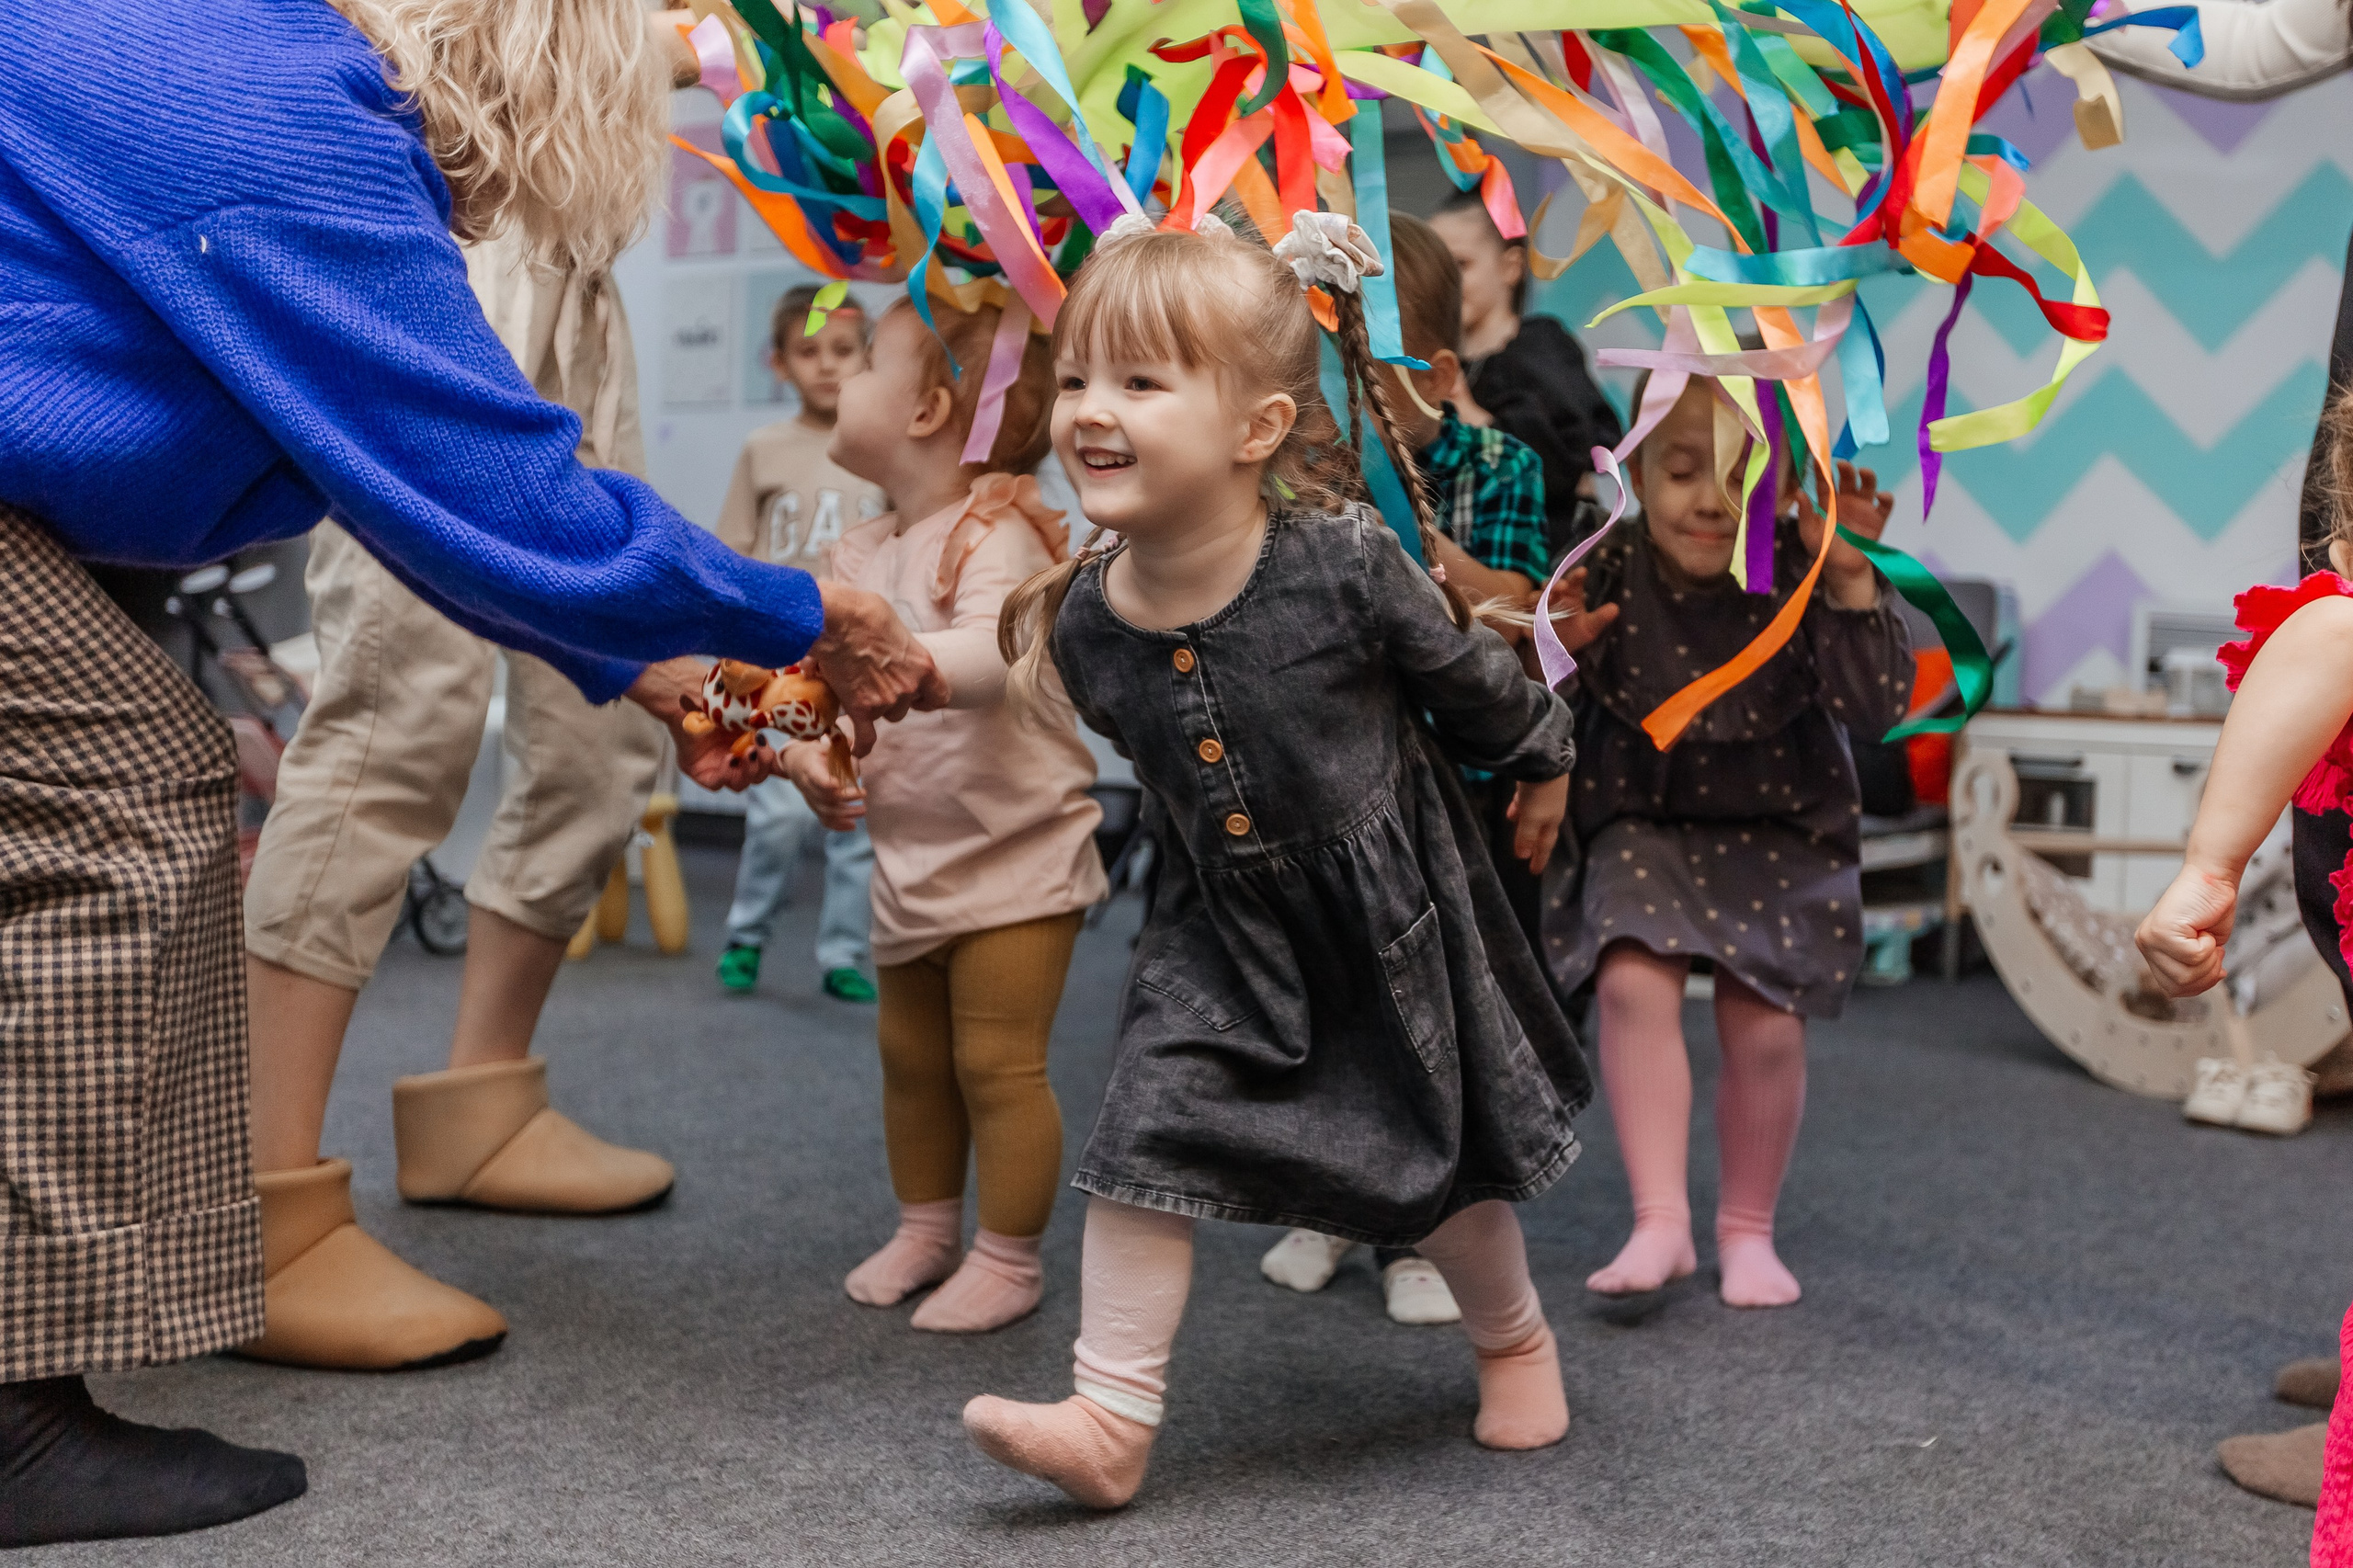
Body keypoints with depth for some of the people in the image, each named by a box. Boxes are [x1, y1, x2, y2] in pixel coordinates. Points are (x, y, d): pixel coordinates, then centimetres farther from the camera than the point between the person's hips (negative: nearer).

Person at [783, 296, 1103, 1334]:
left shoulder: (992, 539, -19)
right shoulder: (861, 555, 7)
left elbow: (996, 654, -40)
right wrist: (807, 755, -15)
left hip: (1017, 851, -8)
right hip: (909, 857, 8)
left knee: (997, 1062, -2)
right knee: (909, 1054, 17)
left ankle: (1009, 1258, 14)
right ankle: (926, 1229, 35)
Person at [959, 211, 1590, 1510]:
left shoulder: (1343, 560, -27)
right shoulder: (1082, 622, -15)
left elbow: (1468, 675, -7)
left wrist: (1539, 767, 7)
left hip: (1387, 903, -2)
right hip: (1219, 925, 3)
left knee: (1437, 1165, 13)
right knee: (1143, 1136, -9)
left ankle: (1515, 1340, 42)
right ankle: (1111, 1421, 2)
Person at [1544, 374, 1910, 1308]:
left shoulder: (1799, 578, -15)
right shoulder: (1609, 571, -13)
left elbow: (1875, 705, -22)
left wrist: (1851, 582, -31)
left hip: (1777, 831, 0)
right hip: (1643, 823, 1)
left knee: (1765, 1025, -5)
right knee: (1633, 982, -20)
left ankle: (1747, 1229, 19)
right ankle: (1660, 1221, -12)